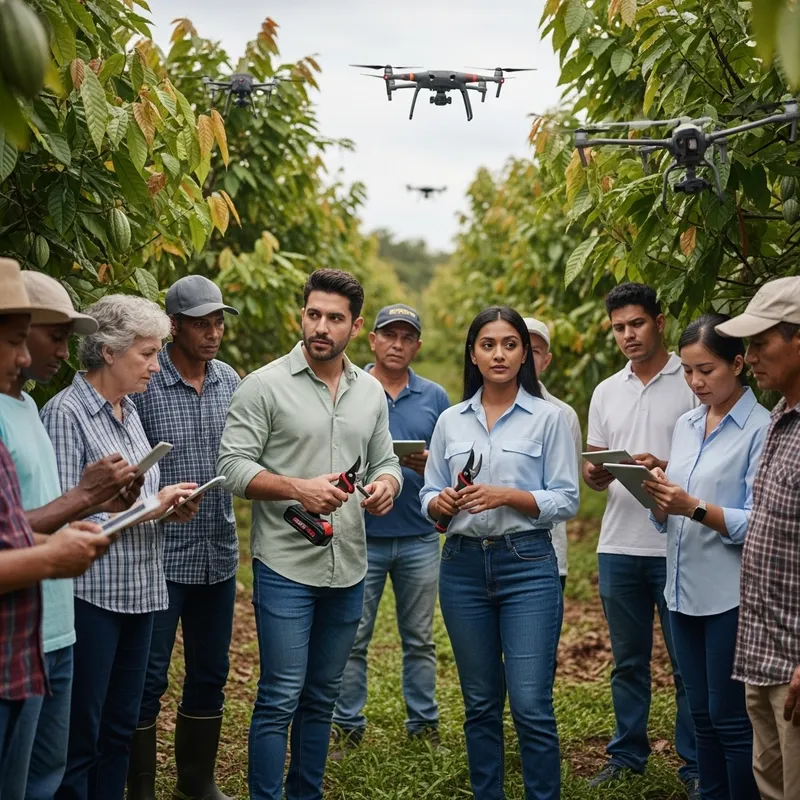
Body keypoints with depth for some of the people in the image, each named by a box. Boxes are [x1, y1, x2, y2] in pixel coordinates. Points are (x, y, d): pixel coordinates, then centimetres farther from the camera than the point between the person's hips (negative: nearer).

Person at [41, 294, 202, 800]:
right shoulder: (66, 412, -12)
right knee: (81, 735, 0)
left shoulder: (128, 411, 13)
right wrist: (148, 508, -17)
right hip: (92, 592, -8)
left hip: (140, 587, 8)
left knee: (122, 726, 15)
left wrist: (167, 506, 3)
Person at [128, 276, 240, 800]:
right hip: (162, 555, -5)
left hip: (219, 553, 6)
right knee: (148, 678, 4)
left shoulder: (230, 380, 6)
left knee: (210, 674, 16)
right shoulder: (143, 383, -11)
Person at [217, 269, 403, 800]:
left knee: (322, 698, 15)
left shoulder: (371, 392, 10)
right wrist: (298, 488, -23)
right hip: (286, 567, -5)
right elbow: (233, 466, -11)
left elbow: (385, 461, 18)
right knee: (280, 699, -3)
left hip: (348, 569, 5)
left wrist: (387, 484, -6)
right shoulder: (266, 385, -7)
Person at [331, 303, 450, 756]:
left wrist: (428, 464, -13)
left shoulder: (434, 397, 8)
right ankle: (349, 727, 14)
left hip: (419, 536, 2)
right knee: (352, 639, 4)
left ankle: (425, 725, 19)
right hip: (360, 535, -2)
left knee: (420, 639, 10)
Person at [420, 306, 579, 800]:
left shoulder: (548, 417, 0)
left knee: (531, 705, -7)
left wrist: (507, 496, -16)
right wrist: (442, 503, -10)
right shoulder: (451, 421, 10)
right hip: (464, 565, 3)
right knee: (480, 703, 11)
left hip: (528, 565, -3)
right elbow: (429, 498, 12)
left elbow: (566, 501, -3)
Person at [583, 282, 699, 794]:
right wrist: (595, 475, -8)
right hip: (619, 545, 5)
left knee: (688, 662, 2)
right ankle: (628, 756, 26)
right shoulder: (607, 392, 14)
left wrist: (664, 469, -23)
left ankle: (697, 767, 13)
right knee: (628, 660, 14)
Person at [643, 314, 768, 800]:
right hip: (685, 591, 7)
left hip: (730, 595, -7)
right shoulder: (686, 425, 11)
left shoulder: (761, 428, -11)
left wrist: (694, 508, -27)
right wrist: (660, 499, -9)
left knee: (731, 720, 0)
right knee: (702, 714, 16)